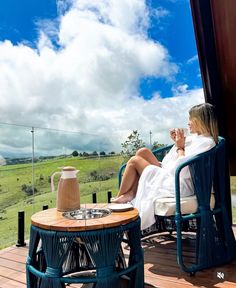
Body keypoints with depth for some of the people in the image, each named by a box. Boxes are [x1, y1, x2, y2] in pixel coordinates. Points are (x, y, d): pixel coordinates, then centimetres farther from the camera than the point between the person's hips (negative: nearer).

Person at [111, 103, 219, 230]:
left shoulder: (207, 142, -15)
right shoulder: (196, 137, 14)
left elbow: (182, 168, -23)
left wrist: (180, 147, -11)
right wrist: (178, 141, 6)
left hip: (178, 185, -10)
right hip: (170, 175, 10)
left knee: (134, 161, -5)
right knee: (143, 151, 3)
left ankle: (120, 197, 13)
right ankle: (131, 193, -2)